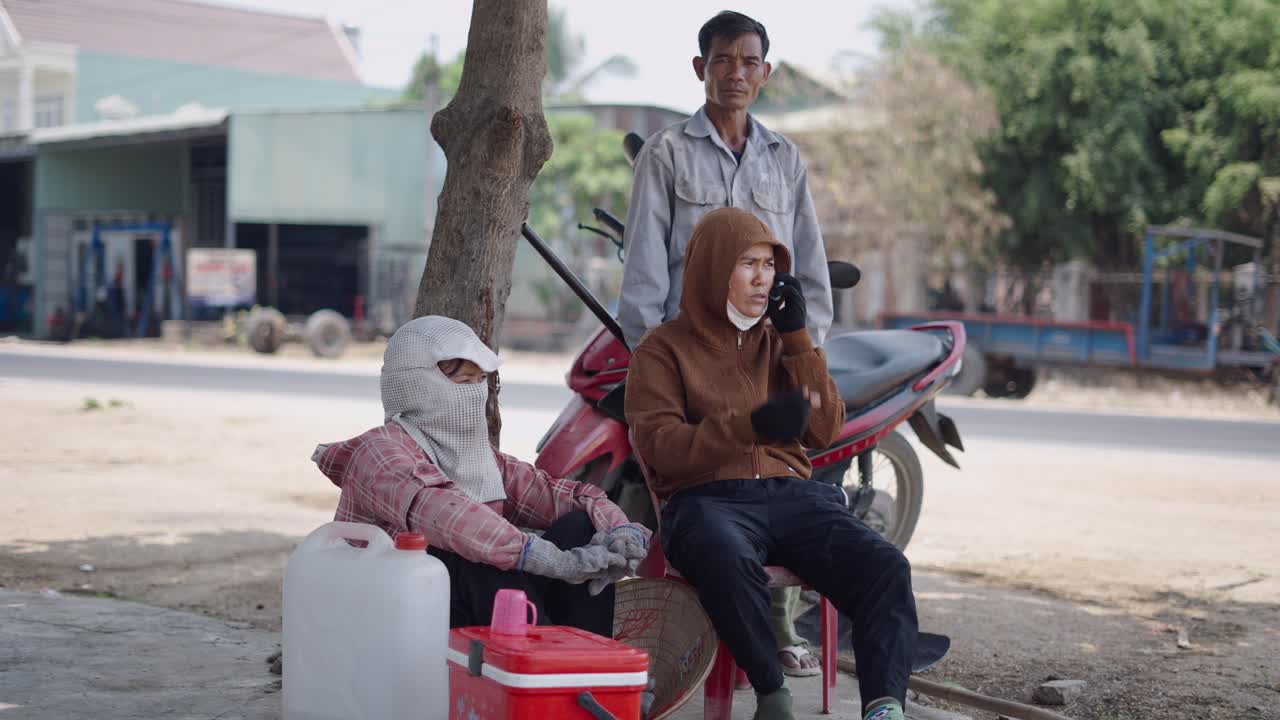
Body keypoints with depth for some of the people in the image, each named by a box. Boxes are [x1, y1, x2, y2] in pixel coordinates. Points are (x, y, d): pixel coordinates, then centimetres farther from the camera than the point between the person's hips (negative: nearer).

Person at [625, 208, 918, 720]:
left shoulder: (779, 342, 23)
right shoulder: (664, 349, 10)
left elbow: (824, 432, 13)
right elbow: (659, 447, -6)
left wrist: (798, 338, 5)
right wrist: (753, 425, -19)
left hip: (791, 492, 4)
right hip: (707, 499, -4)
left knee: (885, 568, -24)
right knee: (728, 562, -40)